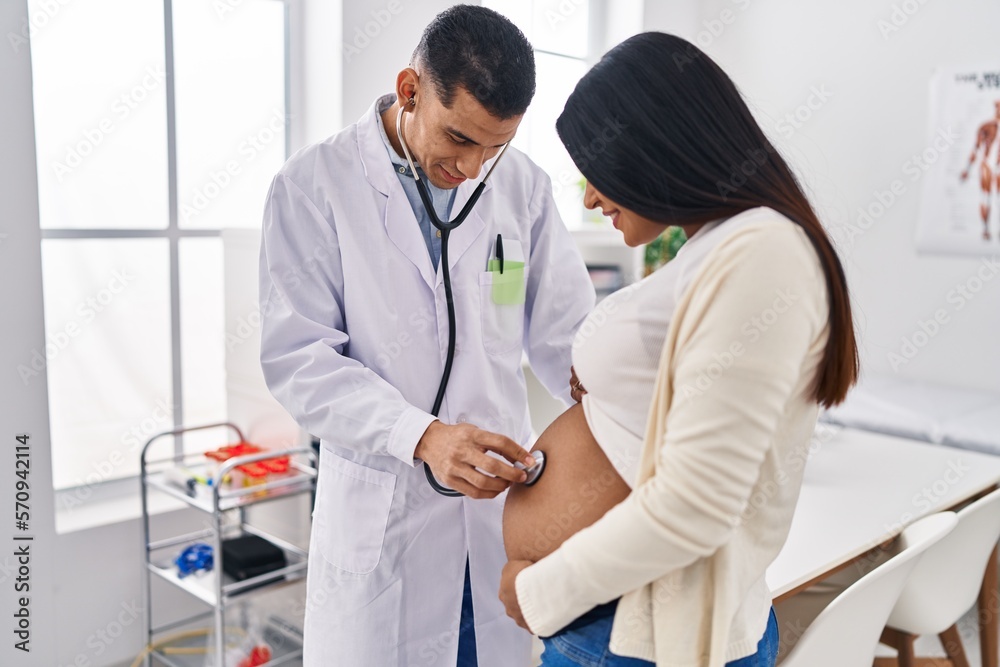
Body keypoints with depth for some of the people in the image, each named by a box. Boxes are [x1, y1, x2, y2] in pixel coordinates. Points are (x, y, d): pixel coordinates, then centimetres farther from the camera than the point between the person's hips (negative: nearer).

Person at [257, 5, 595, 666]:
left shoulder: (524, 186, 3)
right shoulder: (314, 184, -7)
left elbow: (567, 335, 5)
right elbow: (299, 358, -12)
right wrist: (422, 435, -25)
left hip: (503, 496, 3)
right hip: (382, 516, -3)